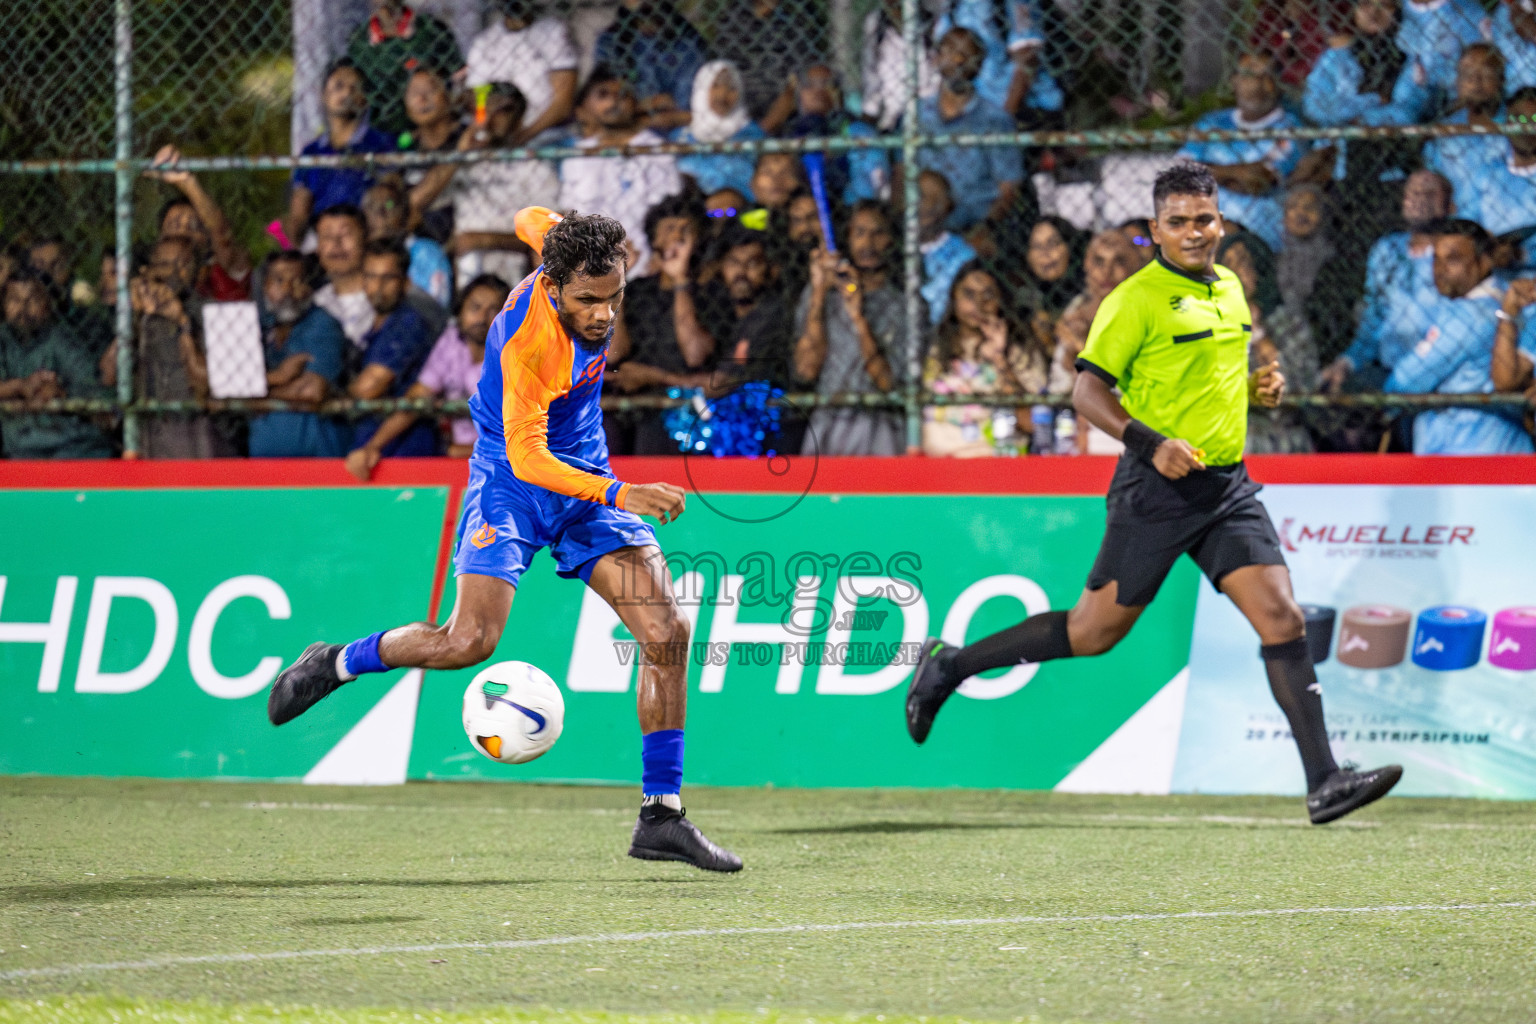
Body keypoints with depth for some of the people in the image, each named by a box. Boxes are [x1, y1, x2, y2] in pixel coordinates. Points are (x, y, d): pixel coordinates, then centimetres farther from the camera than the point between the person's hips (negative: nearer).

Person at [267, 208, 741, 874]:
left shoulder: (567, 254, -11)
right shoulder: (529, 343, -31)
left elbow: (533, 220, 12)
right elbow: (526, 456, -37)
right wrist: (616, 494, -46)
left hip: (585, 470, 7)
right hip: (512, 478, -7)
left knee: (668, 632, -7)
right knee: (469, 641, -21)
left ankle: (661, 816, -2)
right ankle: (337, 663, 9)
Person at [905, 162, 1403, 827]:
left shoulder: (1229, 289, 13)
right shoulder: (1137, 298, -11)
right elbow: (1087, 392, -13)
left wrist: (1256, 387, 8)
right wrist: (1152, 444, -25)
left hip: (1227, 485, 6)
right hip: (1157, 492, -6)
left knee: (1282, 618, -8)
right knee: (1094, 632, 2)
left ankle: (1324, 782, -12)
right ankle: (949, 666, 22)